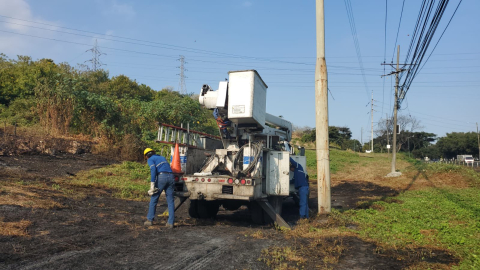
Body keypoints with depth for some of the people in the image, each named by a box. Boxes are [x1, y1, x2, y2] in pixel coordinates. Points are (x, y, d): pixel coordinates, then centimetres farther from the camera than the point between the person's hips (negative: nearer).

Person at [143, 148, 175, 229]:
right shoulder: (162, 157, 30)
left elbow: (153, 169, -9)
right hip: (171, 177, 5)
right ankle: (170, 223, 2)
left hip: (161, 177, -5)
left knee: (154, 199, 9)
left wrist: (152, 183, -14)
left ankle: (150, 220, 17)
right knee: (170, 201, 5)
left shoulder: (150, 159, 10)